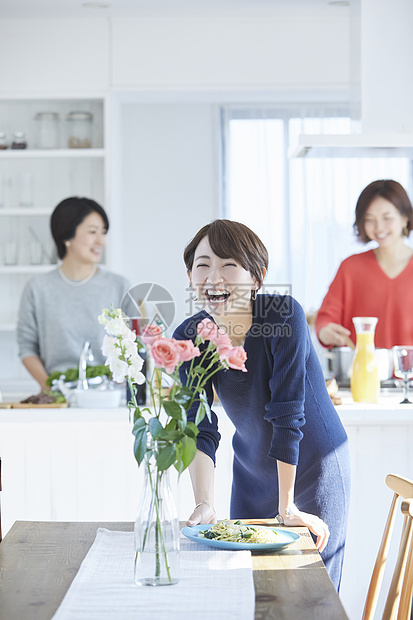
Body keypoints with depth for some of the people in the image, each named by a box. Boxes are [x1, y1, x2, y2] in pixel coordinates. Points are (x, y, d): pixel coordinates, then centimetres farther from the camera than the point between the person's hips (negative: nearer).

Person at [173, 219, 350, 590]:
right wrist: (204, 504, -28)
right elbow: (201, 430, -15)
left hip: (314, 471, -4)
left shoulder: (284, 316, -26)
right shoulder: (189, 337, -12)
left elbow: (287, 414, -25)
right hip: (252, 473, 4)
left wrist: (287, 507, -23)